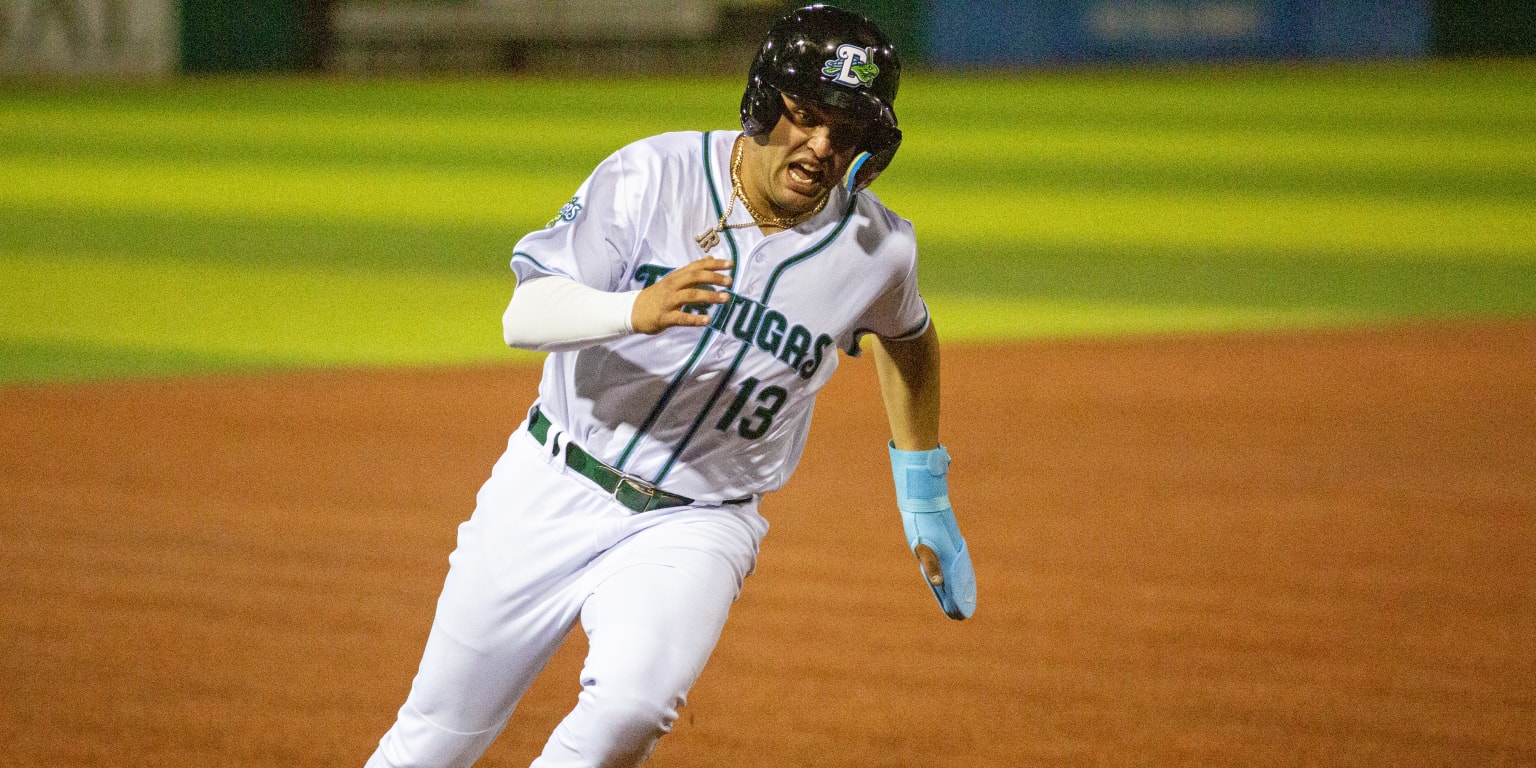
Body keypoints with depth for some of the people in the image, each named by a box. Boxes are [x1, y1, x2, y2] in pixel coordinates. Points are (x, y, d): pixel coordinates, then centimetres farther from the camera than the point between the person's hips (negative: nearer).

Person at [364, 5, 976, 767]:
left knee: (631, 703, -30)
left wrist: (926, 504, 18)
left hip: (695, 527, 0)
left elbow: (907, 336, 15)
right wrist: (636, 311, -40)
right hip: (553, 494, 0)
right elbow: (525, 316, -20)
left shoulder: (876, 248, -8)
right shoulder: (652, 177, -14)